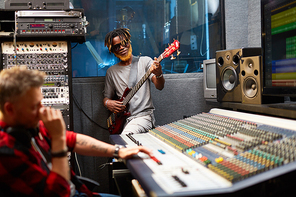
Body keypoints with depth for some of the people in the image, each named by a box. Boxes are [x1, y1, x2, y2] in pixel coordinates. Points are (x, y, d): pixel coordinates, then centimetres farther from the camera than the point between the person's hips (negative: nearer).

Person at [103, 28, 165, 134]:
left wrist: (158, 74, -31)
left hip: (143, 115, -3)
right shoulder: (111, 71, 13)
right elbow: (106, 97, 21)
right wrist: (107, 103, -3)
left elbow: (159, 86, -9)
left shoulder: (145, 61, 4)